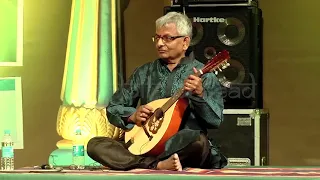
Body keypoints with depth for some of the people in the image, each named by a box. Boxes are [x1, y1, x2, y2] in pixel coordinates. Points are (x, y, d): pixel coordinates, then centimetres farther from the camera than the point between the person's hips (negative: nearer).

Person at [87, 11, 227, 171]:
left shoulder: (204, 75, 2)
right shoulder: (144, 73, 14)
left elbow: (216, 120, -9)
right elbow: (112, 109, 16)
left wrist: (199, 94, -26)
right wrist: (133, 116, -5)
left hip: (183, 149, -4)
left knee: (199, 142, -38)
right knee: (95, 145, -19)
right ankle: (159, 165, -32)